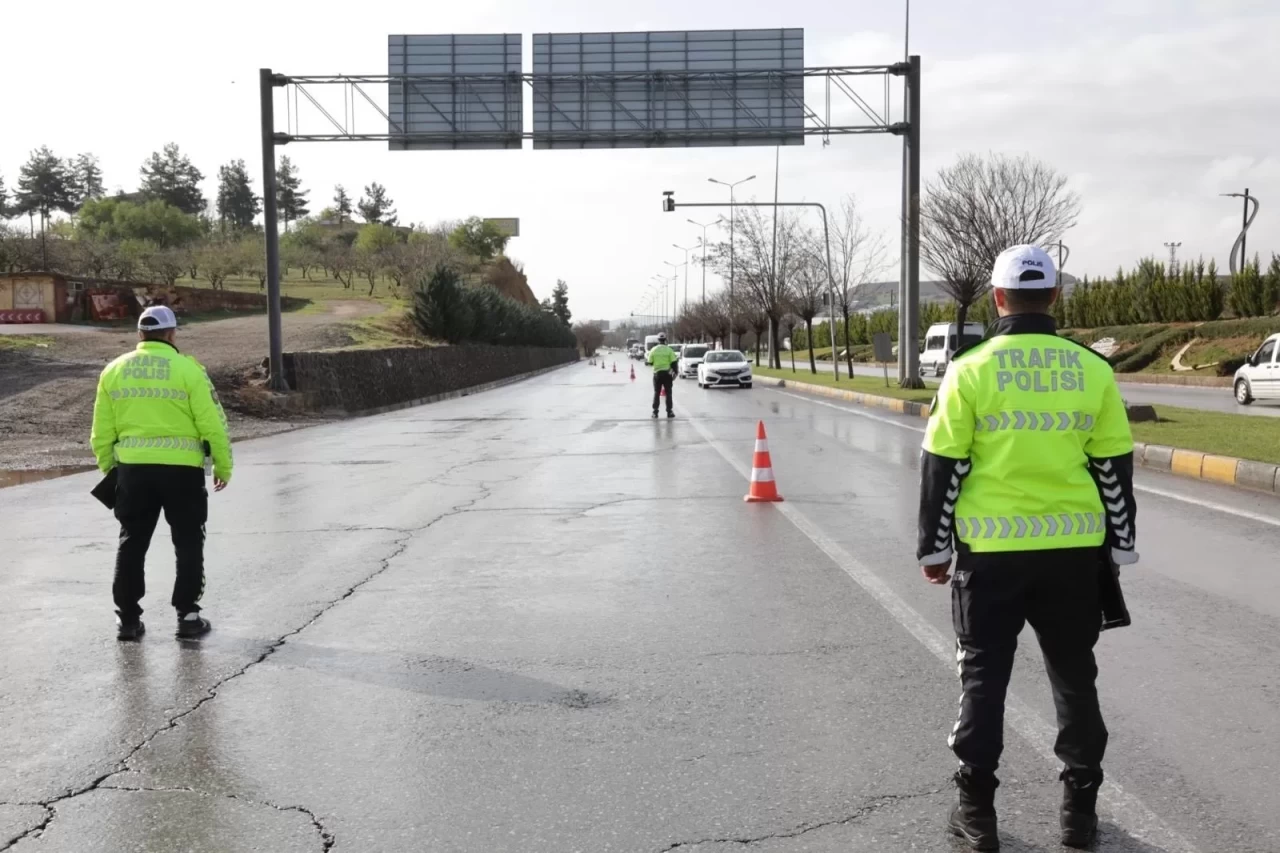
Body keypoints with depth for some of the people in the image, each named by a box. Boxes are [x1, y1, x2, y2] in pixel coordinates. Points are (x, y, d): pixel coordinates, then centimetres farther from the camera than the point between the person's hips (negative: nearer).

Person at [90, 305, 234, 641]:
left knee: (132, 542, 14)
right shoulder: (187, 369, -6)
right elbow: (212, 424, -7)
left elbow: (102, 431, 8)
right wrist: (223, 466, 3)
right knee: (188, 542, 9)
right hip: (182, 467, -3)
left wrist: (109, 469, 20)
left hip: (132, 467, 3)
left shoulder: (114, 371, 6)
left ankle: (128, 617, 16)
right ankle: (187, 615, 9)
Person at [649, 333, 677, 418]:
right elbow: (673, 362, -7)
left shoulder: (653, 350, -1)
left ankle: (655, 412, 4)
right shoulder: (669, 350, -6)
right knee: (668, 393, 5)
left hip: (657, 373, 1)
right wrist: (675, 372, 4)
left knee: (656, 393, 7)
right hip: (667, 373, -1)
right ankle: (669, 411, 4)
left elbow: (650, 362, 4)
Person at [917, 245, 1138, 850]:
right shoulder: (1092, 370, 0)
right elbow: (1114, 466, 5)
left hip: (990, 551, -2)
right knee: (1074, 676, 16)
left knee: (983, 677, 10)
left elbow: (942, 465, -6)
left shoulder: (971, 369, -7)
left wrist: (933, 547, 4)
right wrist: (1118, 547, 15)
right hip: (1075, 550, 2)